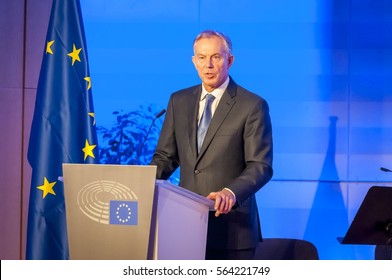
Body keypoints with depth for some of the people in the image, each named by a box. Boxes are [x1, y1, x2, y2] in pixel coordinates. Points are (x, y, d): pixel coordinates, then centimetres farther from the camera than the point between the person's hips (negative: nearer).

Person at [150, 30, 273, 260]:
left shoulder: (252, 106, -4)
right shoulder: (179, 101, 12)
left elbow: (261, 166, -9)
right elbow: (166, 156, 15)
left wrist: (231, 192, -27)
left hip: (231, 227, -4)